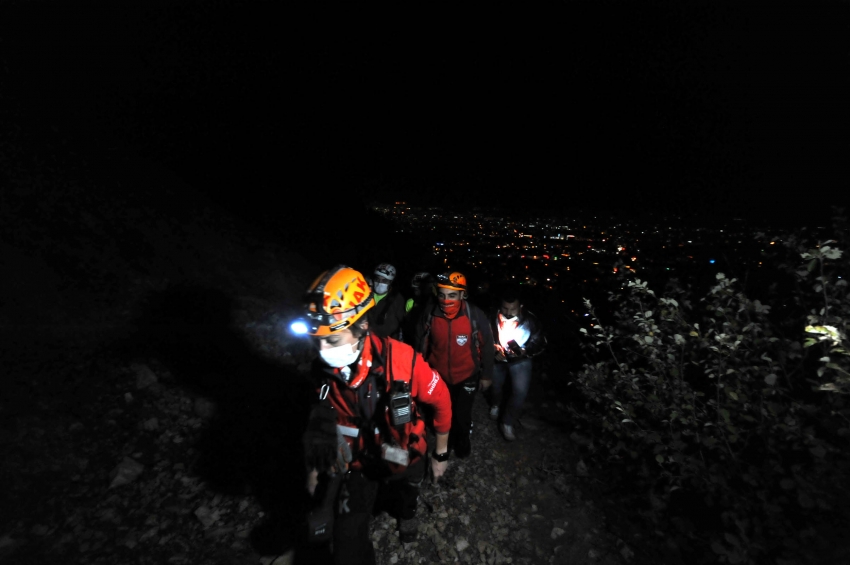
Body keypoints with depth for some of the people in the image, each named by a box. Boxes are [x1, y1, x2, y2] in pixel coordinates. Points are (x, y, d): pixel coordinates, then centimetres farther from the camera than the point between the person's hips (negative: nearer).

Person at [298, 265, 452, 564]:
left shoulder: (402, 360, -36)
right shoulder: (323, 368, -23)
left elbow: (441, 400, -19)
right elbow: (325, 415, -2)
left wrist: (441, 453, -7)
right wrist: (316, 465, 6)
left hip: (404, 456, -1)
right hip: (359, 462, 1)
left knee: (404, 499, 30)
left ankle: (406, 514, 67)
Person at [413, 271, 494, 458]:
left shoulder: (475, 315, -24)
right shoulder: (429, 314, -19)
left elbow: (486, 346, -9)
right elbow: (421, 346, -2)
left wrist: (486, 375, -1)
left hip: (467, 376, -2)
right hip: (438, 376, 2)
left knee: (462, 414, 16)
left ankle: (462, 439, 50)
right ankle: (447, 438, 55)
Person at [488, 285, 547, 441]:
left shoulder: (530, 320, -25)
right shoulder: (493, 317, -24)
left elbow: (540, 343, -13)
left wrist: (524, 351, -29)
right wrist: (494, 352, -22)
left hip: (520, 360, -1)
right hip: (498, 358, 2)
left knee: (520, 391, -10)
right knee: (495, 385, 20)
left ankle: (507, 423, 14)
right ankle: (495, 405, 55)